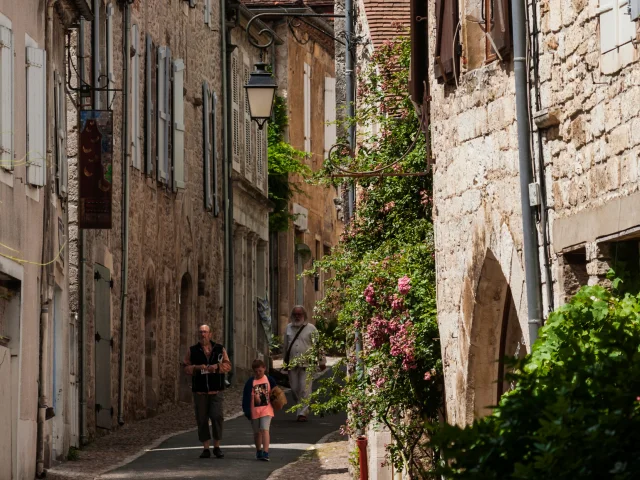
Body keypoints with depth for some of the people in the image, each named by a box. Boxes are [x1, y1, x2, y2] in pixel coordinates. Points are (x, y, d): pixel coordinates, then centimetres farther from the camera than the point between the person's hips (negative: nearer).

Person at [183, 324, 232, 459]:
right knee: (202, 420, 2)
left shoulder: (220, 349, 8)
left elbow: (228, 366, 5)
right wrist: (197, 367, -14)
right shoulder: (192, 351, 8)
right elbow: (186, 368, 5)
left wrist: (217, 366, -14)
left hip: (216, 391, -1)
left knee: (217, 417, -9)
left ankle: (217, 446, 3)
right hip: (199, 391, 1)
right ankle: (206, 448, 9)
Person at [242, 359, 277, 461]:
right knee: (257, 432, 14)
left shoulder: (270, 380, 1)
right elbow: (246, 397, -3)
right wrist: (247, 411, -8)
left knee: (265, 430, -16)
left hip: (266, 409, -2)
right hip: (254, 410, 2)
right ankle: (258, 452, 30)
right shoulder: (250, 382, -2)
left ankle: (265, 452, -22)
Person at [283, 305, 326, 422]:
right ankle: (304, 408, 23)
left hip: (306, 364, -4)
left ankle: (302, 413, -5)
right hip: (292, 364, 4)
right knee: (294, 389, 6)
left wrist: (322, 361, -2)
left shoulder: (311, 328, 0)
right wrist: (285, 361, 20)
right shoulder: (289, 328, 11)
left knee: (305, 390, -8)